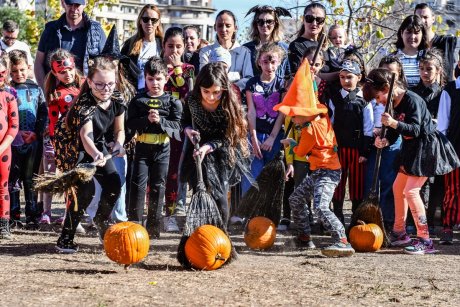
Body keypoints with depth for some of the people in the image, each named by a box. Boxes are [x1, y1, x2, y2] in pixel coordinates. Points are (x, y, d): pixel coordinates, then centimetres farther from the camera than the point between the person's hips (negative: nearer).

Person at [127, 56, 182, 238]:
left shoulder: (172, 102, 2)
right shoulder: (138, 100, 3)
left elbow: (176, 125, -4)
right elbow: (131, 123, -5)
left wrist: (160, 120, -19)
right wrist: (147, 119, -20)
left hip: (162, 149, 0)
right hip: (142, 148, 0)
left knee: (158, 187, 7)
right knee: (138, 184, -4)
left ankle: (153, 227, 15)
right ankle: (134, 223, 1)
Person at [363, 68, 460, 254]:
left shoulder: (412, 100, -22)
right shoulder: (394, 103, 4)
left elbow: (415, 129, -28)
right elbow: (394, 130, 7)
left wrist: (394, 123, -42)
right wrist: (385, 140, -14)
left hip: (426, 147, -10)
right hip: (411, 148, 10)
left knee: (411, 191, -16)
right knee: (398, 187, 16)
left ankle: (425, 240, -13)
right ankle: (399, 233, 30)